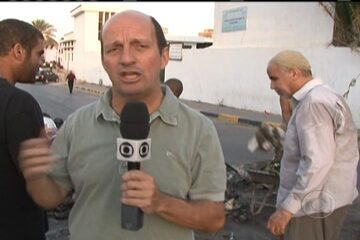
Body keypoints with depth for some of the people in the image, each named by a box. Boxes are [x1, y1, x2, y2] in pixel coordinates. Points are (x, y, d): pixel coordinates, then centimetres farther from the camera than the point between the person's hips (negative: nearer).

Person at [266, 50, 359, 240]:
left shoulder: (314, 102, -20)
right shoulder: (323, 97, 12)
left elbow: (317, 163, -27)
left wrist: (288, 207, -25)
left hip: (315, 204, -10)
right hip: (320, 199, 10)